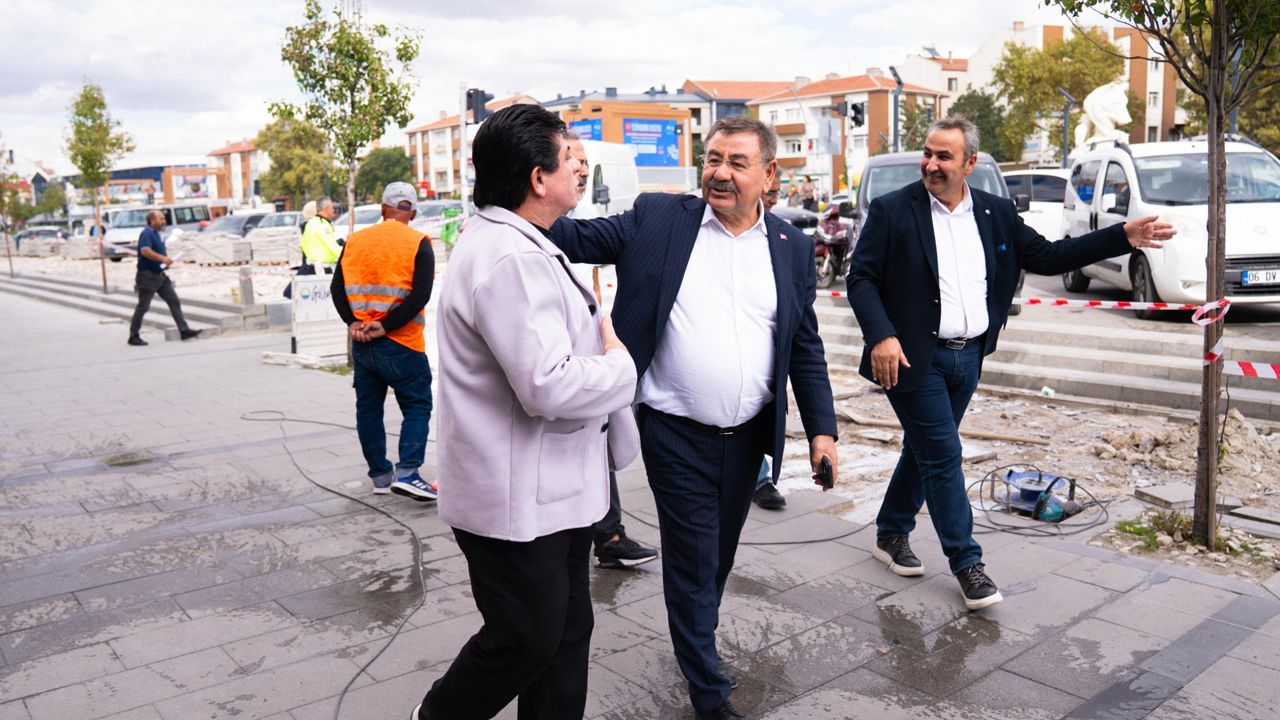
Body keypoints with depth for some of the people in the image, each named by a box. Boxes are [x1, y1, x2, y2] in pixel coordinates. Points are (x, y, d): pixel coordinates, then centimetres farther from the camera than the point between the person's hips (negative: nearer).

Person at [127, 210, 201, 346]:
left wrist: (165, 262, 12)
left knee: (174, 301, 2)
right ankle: (133, 337, 8)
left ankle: (184, 331, 1)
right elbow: (145, 251, -27)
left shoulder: (156, 234, 17)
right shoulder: (147, 233, -12)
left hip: (160, 275, 9)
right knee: (143, 307, -2)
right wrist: (163, 258, -34)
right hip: (148, 275, -9)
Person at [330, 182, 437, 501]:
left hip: (361, 343, 5)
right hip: (402, 344, -5)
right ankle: (407, 473, -9)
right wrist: (386, 326, -14)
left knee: (368, 408, 14)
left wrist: (353, 322, -4)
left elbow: (337, 288, 4)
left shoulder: (355, 241, 9)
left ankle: (380, 475, 20)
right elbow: (421, 295, -16)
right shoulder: (418, 243, -5)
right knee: (417, 406, 3)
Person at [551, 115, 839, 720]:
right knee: (692, 559, 5)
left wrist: (822, 428, 2)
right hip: (676, 435, -3)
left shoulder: (791, 246, 4)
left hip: (748, 436, 4)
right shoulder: (657, 219, -3)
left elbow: (806, 347, 7)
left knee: (720, 554, 20)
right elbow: (578, 238, -5)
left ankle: (697, 640, 46)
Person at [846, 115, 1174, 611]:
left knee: (925, 450, 15)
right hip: (915, 358, -5)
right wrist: (881, 335, -23)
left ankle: (892, 535, 32)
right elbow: (861, 278, -9)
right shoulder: (892, 211, -7)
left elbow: (1046, 257, 8)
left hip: (968, 356, 5)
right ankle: (966, 562, 10)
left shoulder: (995, 214, 7)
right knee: (943, 455, -3)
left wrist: (1124, 237, 1)